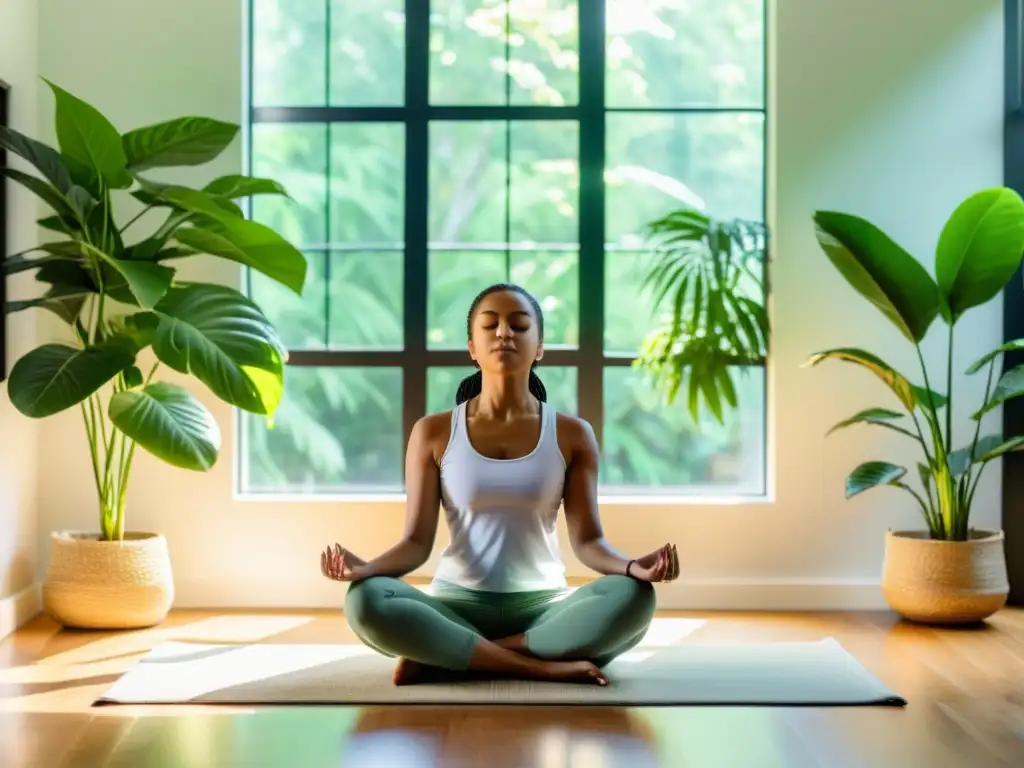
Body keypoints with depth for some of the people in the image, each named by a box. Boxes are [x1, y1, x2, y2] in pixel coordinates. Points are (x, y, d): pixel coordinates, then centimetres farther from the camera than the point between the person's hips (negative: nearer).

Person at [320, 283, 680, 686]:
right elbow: (417, 541, -2)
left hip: (543, 605, 1)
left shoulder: (571, 435, 3)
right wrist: (366, 567, -24)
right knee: (366, 600, -32)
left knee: (632, 597, -32)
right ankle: (544, 666, -28)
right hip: (457, 603, -1)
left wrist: (631, 566, -25)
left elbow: (587, 539, -2)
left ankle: (442, 657, -23)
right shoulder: (434, 432, 2)